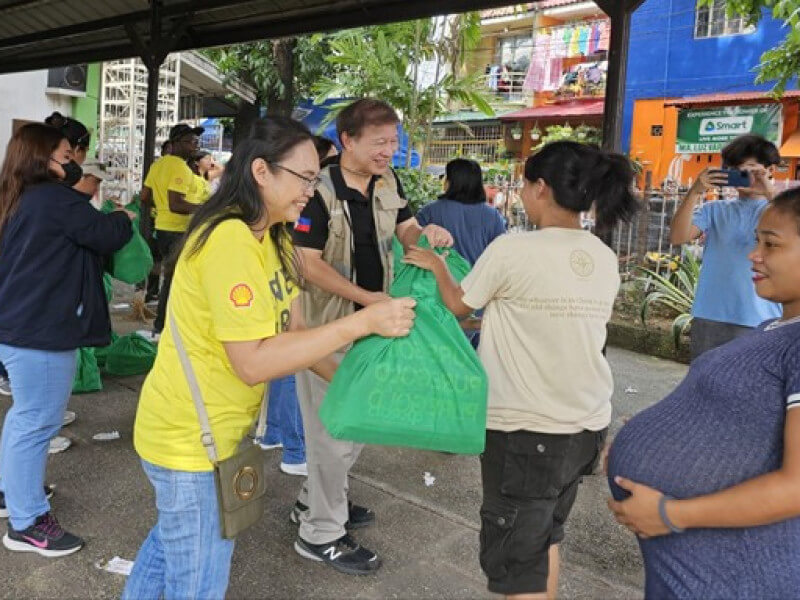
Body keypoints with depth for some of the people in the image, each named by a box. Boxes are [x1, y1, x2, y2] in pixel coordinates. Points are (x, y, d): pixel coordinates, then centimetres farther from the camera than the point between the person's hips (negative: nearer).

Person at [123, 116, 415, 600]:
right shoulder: (230, 239, -26)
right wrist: (363, 323, -30)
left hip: (215, 428, 9)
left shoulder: (273, 238, 5)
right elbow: (253, 362, -30)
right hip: (191, 439, -9)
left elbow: (293, 333, 5)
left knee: (173, 538, 31)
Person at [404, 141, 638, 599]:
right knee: (545, 535, 26)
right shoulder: (606, 259, 3)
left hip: (525, 429, -7)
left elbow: (459, 306, -1)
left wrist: (438, 267, 18)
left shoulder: (513, 248, -16)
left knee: (516, 561, 7)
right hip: (589, 424, 7)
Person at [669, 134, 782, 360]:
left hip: (759, 322, -2)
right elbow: (677, 237, -5)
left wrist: (770, 193, -18)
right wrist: (695, 192, -14)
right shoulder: (714, 210, 9)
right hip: (708, 318, 2)